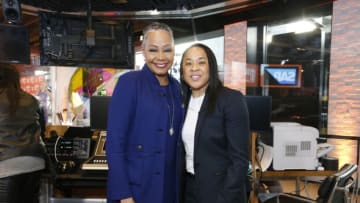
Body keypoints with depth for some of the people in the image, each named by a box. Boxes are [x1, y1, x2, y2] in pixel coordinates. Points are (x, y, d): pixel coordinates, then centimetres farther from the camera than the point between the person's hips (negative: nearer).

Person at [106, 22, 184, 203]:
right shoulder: (129, 82, -13)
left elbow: (175, 139, 10)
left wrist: (179, 182, 7)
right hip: (134, 188, -5)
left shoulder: (175, 87, 4)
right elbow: (114, 142, -15)